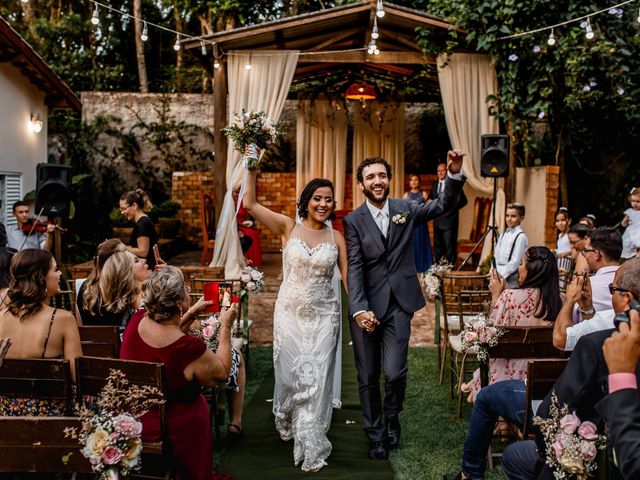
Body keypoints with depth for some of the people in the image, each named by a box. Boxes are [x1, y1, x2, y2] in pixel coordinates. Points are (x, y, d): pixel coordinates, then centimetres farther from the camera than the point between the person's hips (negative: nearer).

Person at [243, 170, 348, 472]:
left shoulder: (336, 237, 1)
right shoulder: (288, 227, -2)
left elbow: (348, 276, 0)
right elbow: (250, 204, -9)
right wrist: (252, 169, -15)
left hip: (324, 314, 0)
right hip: (290, 312, 0)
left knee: (317, 378, 2)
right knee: (290, 373, 10)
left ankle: (311, 446, 14)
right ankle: (288, 424, 39)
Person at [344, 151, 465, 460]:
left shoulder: (405, 209, 6)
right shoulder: (353, 221, -3)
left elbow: (444, 205, -1)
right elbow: (354, 269, -10)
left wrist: (454, 174, -20)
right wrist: (359, 309, -23)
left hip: (399, 304, 1)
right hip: (366, 306, -1)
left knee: (395, 373, -6)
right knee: (368, 376, 8)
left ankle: (392, 418, 26)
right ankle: (376, 435, 27)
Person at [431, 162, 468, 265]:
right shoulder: (434, 185, 14)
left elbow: (463, 200, -8)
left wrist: (452, 208, -14)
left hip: (449, 219, -6)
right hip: (437, 220, 7)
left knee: (450, 245, -6)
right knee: (438, 245, 11)